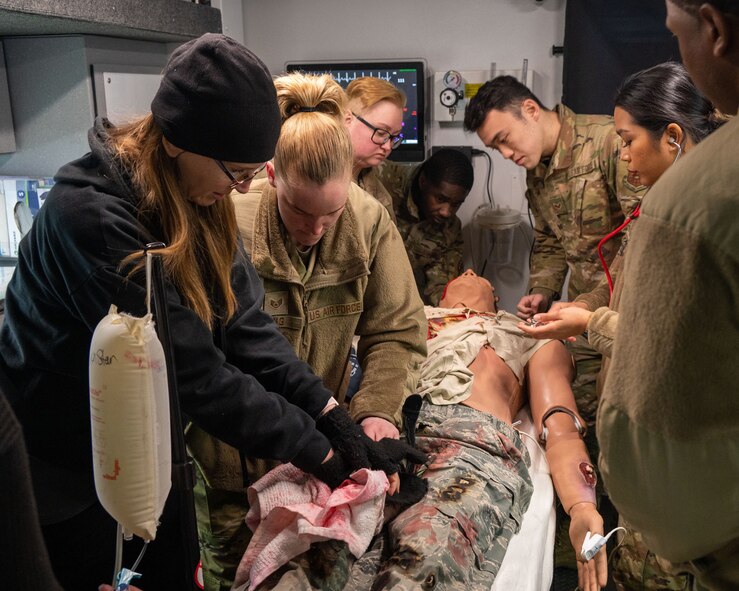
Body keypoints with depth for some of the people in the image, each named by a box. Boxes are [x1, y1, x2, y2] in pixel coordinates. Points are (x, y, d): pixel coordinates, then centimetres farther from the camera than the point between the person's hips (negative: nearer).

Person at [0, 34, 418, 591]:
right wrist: (320, 452, -24)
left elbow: (246, 324, -10)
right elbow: (193, 372, -31)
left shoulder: (202, 198, -6)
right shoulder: (91, 216, -31)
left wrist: (335, 418, -19)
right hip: (66, 476, -6)